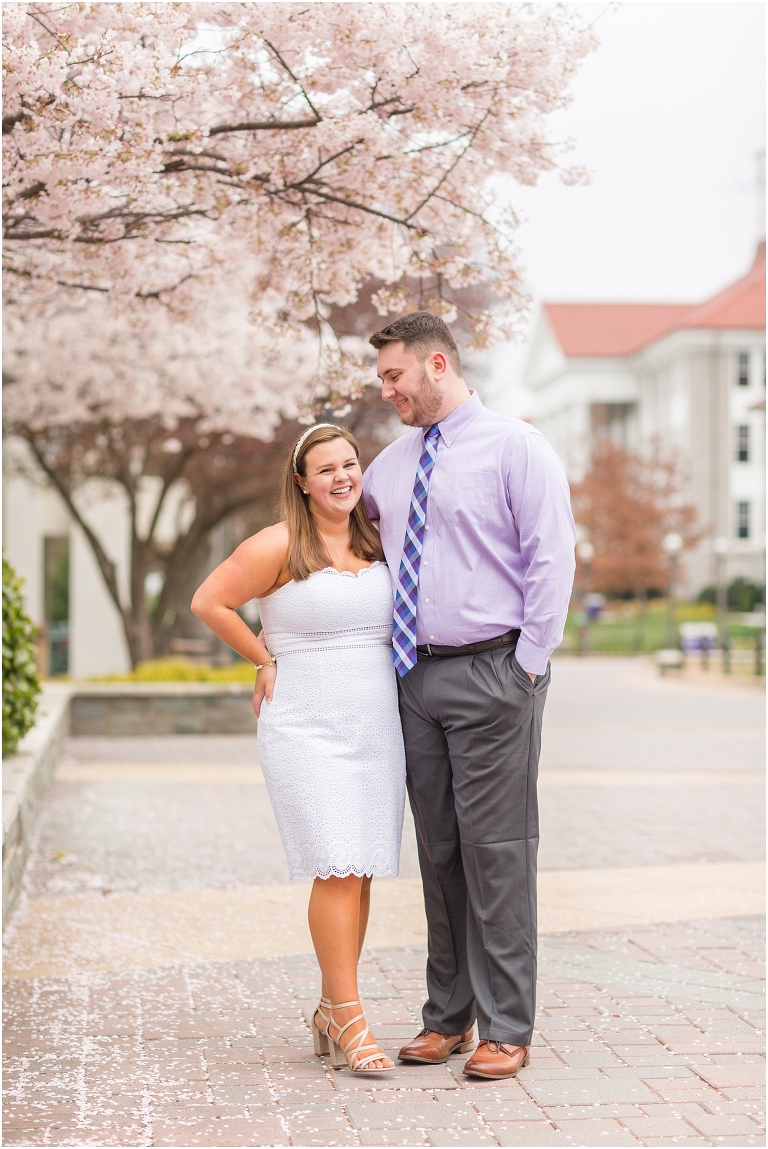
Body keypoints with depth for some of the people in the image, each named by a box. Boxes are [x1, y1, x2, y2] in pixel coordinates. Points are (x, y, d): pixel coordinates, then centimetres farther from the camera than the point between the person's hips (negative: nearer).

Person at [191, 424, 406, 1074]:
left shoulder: (377, 545, 11)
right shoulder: (280, 547, -5)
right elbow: (209, 603, -1)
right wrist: (267, 661, 3)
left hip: (379, 725, 5)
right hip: (308, 728, -5)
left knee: (361, 872, 5)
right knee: (338, 869, -12)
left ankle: (330, 1013, 16)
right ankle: (350, 1022, -7)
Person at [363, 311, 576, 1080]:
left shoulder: (515, 447, -4)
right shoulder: (389, 465, 14)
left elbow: (552, 560, -8)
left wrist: (527, 666, -12)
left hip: (490, 674, -6)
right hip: (415, 674, 6)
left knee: (496, 850, -3)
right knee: (437, 852, 11)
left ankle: (505, 1031, 5)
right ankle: (447, 1018, 20)